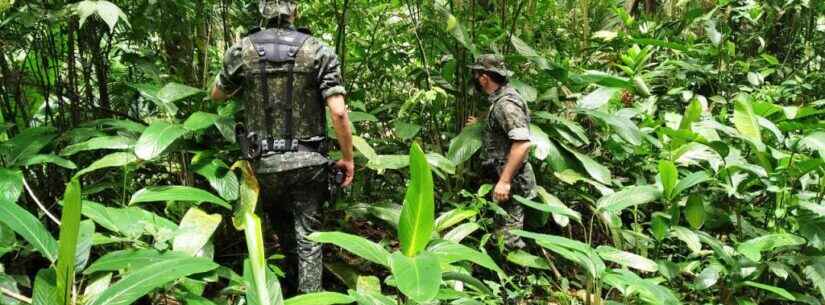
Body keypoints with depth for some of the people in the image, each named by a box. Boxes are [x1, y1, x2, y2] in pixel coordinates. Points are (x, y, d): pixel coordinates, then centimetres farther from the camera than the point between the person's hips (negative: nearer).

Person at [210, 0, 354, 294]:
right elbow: (338, 112, -13)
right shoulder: (319, 51, -7)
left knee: (282, 225, 25)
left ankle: (291, 283, 41)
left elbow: (217, 96, 15)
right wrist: (348, 158, -2)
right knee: (308, 236, 9)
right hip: (308, 163, -2)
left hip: (264, 164, 2)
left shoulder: (241, 51, -2)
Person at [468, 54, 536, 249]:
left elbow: (522, 144, -29)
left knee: (508, 237, -4)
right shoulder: (500, 99, 11)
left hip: (510, 181, -10)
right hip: (505, 176, 10)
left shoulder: (506, 104, -21)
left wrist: (504, 181, -29)